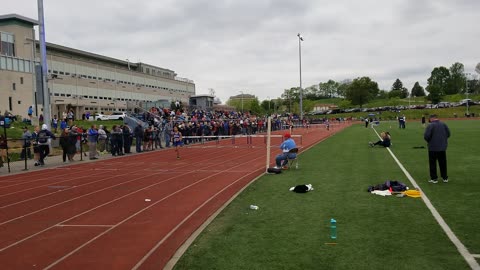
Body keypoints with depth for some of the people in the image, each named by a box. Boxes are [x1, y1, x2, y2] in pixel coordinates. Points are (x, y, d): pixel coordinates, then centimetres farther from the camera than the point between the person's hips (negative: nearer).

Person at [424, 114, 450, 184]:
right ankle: (445, 178, 21)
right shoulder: (443, 124, 3)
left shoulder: (430, 125, -14)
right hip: (443, 147, 5)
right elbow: (448, 134, 8)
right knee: (443, 163, 15)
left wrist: (429, 141, 2)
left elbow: (426, 136, -19)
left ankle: (434, 178, 8)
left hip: (433, 147, -5)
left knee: (432, 163, 5)